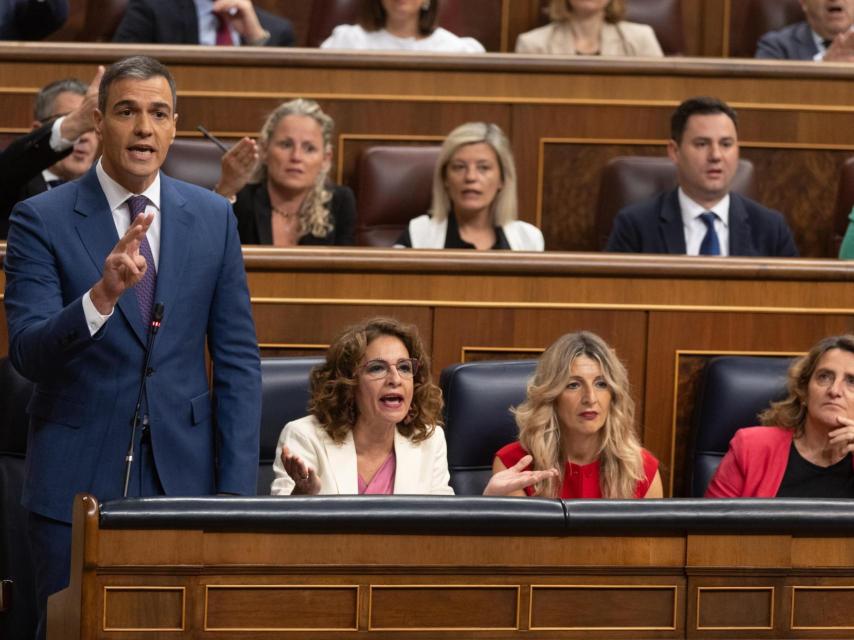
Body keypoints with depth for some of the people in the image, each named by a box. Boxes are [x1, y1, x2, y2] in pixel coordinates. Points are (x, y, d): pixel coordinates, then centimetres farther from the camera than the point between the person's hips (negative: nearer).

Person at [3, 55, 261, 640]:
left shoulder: (213, 218, 5)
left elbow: (239, 360, 6)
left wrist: (236, 491, -1)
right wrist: (102, 295, -32)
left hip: (183, 477, 2)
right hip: (78, 478, -2)